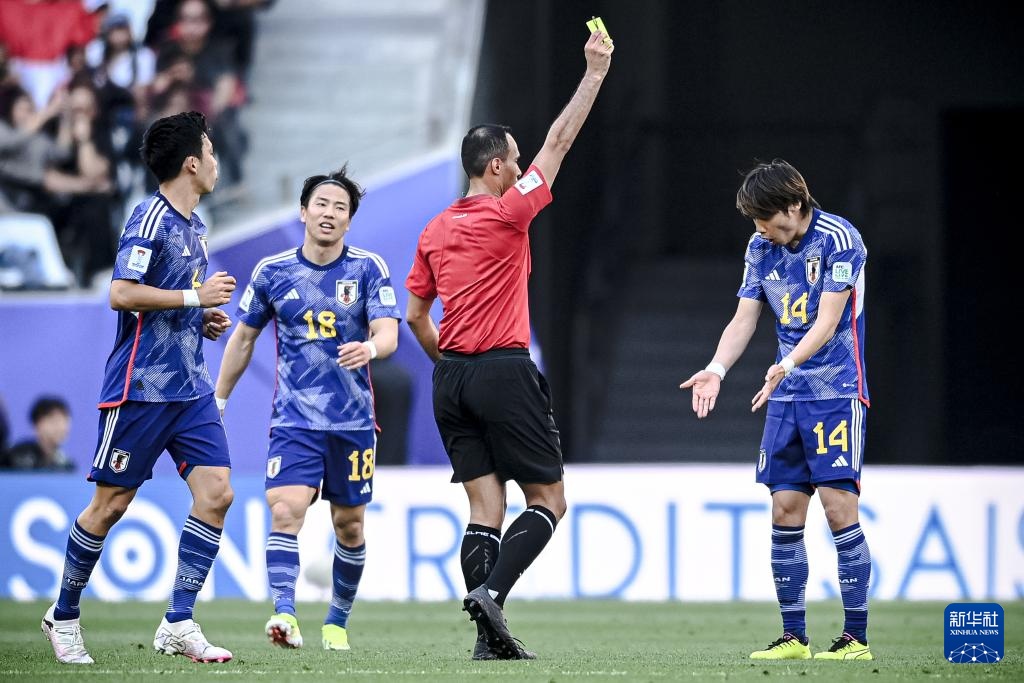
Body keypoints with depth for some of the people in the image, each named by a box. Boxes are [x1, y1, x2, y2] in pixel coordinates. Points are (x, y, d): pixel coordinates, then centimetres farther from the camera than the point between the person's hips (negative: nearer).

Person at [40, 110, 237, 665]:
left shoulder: (193, 225, 16)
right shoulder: (150, 219, -12)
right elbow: (122, 294, -21)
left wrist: (201, 318, 10)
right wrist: (195, 296, -17)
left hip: (189, 386, 8)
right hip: (141, 386, -8)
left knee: (216, 493, -5)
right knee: (111, 503, 0)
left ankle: (178, 624, -3)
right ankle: (63, 615, 17)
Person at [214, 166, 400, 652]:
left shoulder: (369, 269, -1)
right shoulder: (273, 272, 2)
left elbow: (388, 334, -11)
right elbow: (243, 338, 14)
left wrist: (369, 347, -35)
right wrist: (218, 402, 15)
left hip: (353, 420, 1)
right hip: (294, 420, 0)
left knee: (349, 526, 8)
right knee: (286, 512, -20)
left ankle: (337, 622, 25)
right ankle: (284, 615, -30)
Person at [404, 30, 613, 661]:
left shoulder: (434, 232, 11)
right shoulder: (508, 212, -7)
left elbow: (416, 316, 14)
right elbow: (558, 143, -1)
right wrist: (594, 75, 6)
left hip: (452, 378, 6)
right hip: (505, 372, -6)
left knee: (485, 508, 4)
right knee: (548, 500, 2)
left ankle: (490, 637, -4)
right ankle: (490, 591, -18)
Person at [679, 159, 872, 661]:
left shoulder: (839, 239, -12)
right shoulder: (760, 248, 8)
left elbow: (827, 320, -18)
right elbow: (744, 319, 8)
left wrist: (787, 365, -33)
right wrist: (716, 369, -10)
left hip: (837, 392, -6)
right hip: (787, 398, 6)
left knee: (838, 506, -11)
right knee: (785, 511, 2)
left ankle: (856, 637, -6)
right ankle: (793, 637, 8)